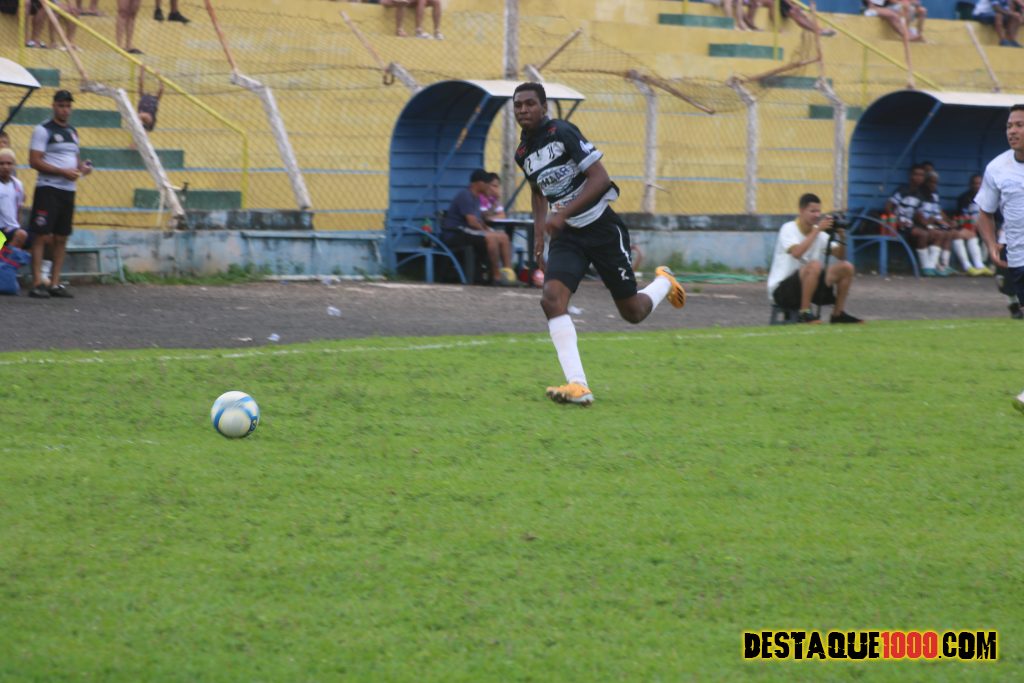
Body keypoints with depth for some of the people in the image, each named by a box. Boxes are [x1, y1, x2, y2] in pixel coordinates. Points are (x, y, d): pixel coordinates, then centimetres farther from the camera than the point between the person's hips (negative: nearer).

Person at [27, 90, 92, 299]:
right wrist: (63, 172, -19)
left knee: (61, 238, 7)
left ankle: (55, 284, 10)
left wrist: (82, 167, 4)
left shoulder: (72, 132, 17)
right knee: (42, 237, -9)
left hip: (68, 190, 7)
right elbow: (35, 161, -13)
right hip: (48, 189, -7)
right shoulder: (43, 130, -6)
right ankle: (37, 284, -10)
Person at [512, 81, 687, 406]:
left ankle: (664, 282, 41)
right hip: (566, 235, 5)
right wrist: (540, 241, 15)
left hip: (601, 228, -5)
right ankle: (577, 386, -25)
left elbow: (600, 178, -20)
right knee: (552, 298, -21)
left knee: (633, 312, 5)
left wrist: (563, 213, -28)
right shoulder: (523, 153, 5)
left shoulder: (562, 133, -17)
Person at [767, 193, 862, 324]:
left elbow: (840, 256, 5)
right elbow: (797, 253, -30)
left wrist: (841, 237, -13)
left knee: (846, 267, -4)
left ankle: (838, 314, 2)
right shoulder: (789, 229, -11)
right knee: (815, 265, -34)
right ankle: (804, 313, -27)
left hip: (808, 286, 7)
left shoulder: (820, 233, 9)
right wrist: (817, 230, -26)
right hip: (782, 289, -7)